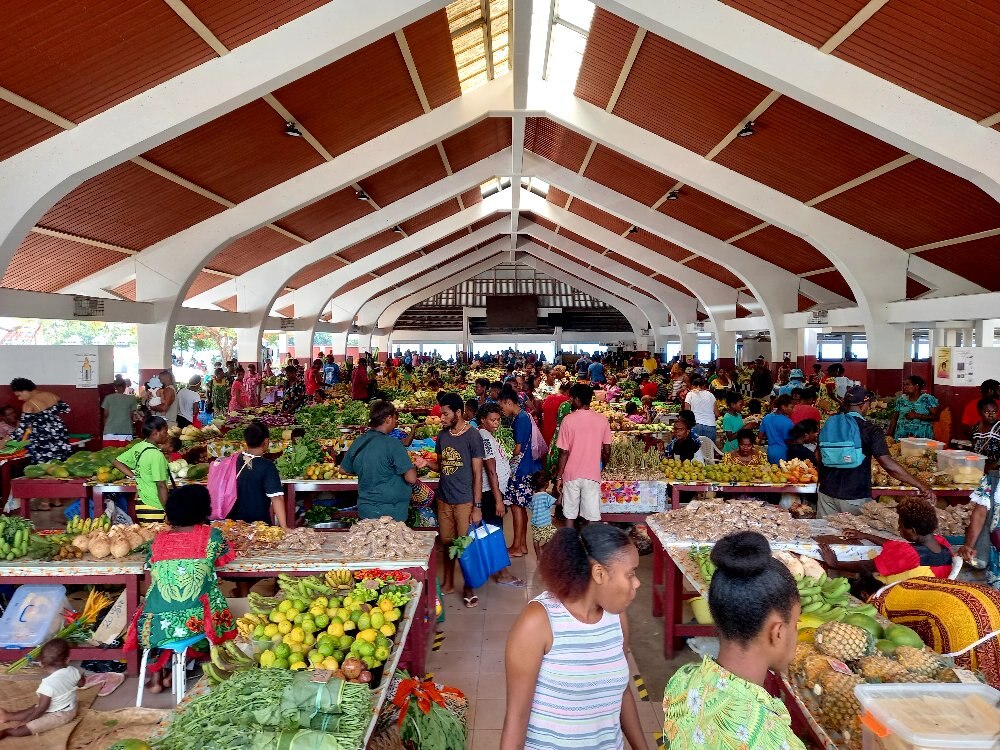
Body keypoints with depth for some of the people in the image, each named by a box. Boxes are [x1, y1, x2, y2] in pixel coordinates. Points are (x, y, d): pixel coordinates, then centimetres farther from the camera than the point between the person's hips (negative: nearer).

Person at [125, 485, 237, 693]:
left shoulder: (158, 539, 0)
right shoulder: (211, 536, -5)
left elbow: (153, 573, 12)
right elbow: (226, 557, 12)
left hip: (158, 622, 2)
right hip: (196, 620, -2)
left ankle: (156, 676, 29)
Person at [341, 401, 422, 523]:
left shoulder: (357, 443, 0)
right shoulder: (393, 444, -19)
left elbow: (344, 470, 15)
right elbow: (411, 478, -20)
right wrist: (414, 467, 1)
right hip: (392, 513, -6)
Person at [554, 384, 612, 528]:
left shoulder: (569, 420, -9)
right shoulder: (602, 419, -2)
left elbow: (564, 452, -9)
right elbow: (607, 451, 2)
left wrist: (558, 477, -1)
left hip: (571, 474, -1)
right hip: (592, 474, 1)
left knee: (569, 515, 11)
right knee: (592, 517, 6)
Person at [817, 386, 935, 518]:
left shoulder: (830, 424, 2)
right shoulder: (870, 430, -12)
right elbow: (888, 464, -19)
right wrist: (921, 486, -14)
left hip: (827, 492, 5)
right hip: (855, 497, -5)